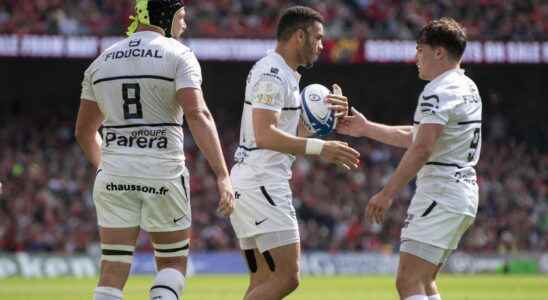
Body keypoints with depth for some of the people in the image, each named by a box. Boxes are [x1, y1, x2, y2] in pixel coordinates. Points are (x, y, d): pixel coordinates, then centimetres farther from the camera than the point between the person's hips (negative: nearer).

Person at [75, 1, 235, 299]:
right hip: (162, 174, -3)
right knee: (173, 263, 13)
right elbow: (198, 115, -17)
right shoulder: (178, 56, -4)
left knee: (113, 272, 4)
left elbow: (85, 131, 17)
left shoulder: (102, 61, 11)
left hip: (114, 174, 3)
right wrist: (223, 175, -19)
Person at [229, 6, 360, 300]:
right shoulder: (273, 75, -13)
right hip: (262, 185, -11)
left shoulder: (283, 75, 19)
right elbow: (265, 135, -25)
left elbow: (290, 133, 23)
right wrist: (319, 148, -29)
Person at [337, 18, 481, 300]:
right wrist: (366, 128, 29)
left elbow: (422, 149, -25)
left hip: (440, 193, -10)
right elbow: (412, 136, 26)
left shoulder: (439, 92, -14)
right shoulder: (467, 88, 18)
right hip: (464, 192, 10)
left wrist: (388, 193, -25)